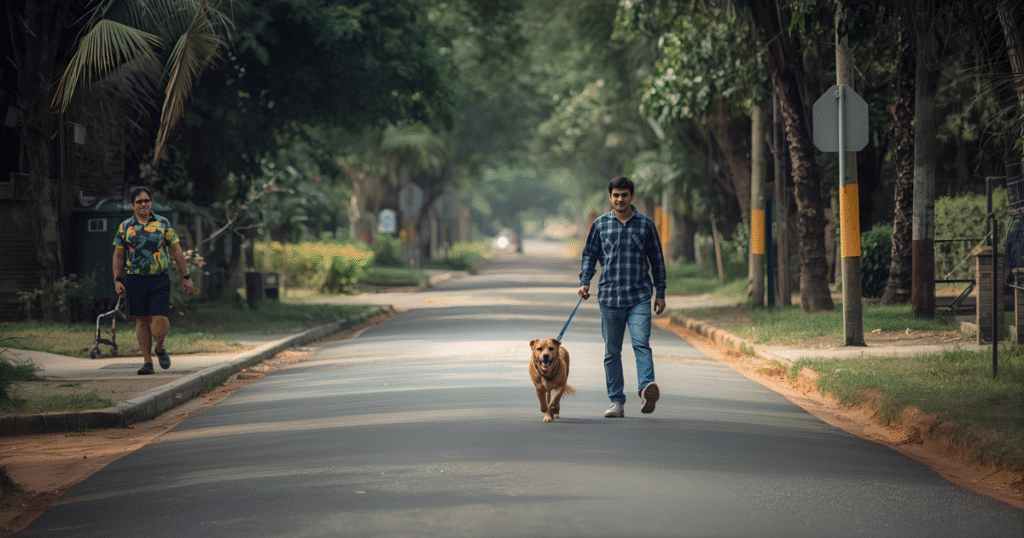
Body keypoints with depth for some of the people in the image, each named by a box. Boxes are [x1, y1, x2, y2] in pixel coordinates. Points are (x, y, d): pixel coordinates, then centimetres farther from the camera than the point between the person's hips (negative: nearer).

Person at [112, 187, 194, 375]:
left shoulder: (163, 224, 6)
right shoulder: (125, 227, 6)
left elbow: (176, 250, 9)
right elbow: (118, 255, 11)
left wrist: (186, 276, 8)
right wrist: (117, 280, 3)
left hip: (159, 279, -1)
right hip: (135, 280, 1)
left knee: (160, 320, -10)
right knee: (142, 321, 3)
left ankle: (160, 348, 20)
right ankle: (147, 361, 11)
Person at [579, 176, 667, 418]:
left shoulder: (645, 224, 7)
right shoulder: (600, 224, 9)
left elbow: (657, 260, 11)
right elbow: (589, 255, 14)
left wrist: (660, 294, 9)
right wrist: (584, 282, -2)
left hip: (640, 298, -2)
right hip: (609, 298, 2)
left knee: (641, 344, -18)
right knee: (612, 352, 5)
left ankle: (646, 390, -33)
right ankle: (617, 402, 11)